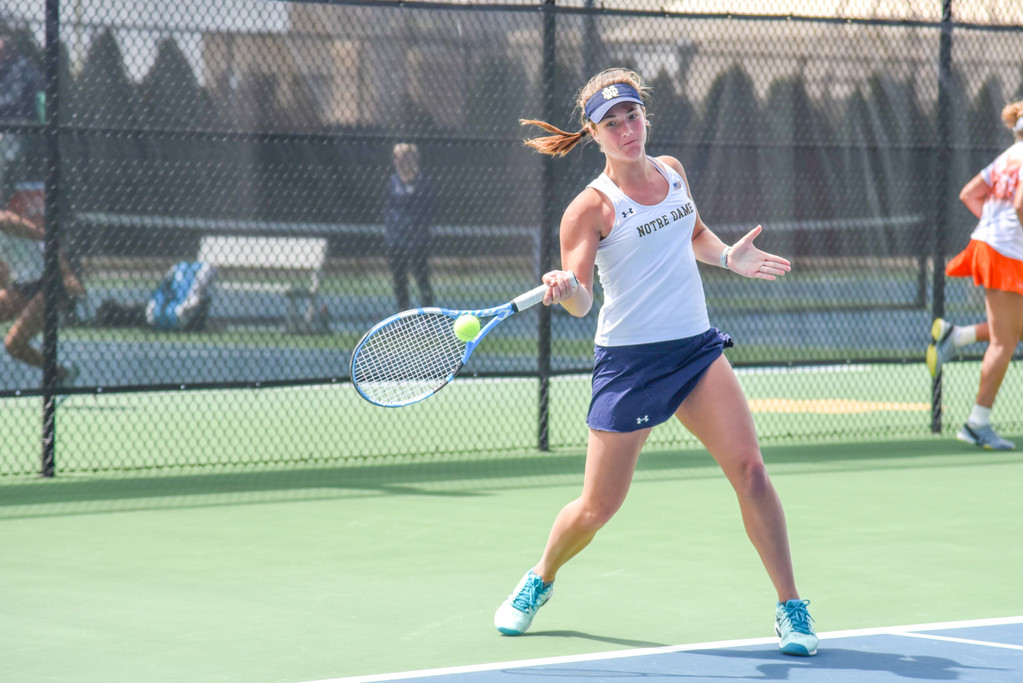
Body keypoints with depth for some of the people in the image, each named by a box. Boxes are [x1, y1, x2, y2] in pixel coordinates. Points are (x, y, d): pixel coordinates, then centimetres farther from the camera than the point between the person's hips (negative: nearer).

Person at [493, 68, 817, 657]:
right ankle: (541, 581, 35)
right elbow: (580, 303, -18)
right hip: (630, 359, -4)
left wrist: (729, 257, 9)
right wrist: (565, 288, -40)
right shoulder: (592, 207, -10)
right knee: (597, 508, 4)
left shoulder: (672, 172, 7)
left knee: (748, 467, -15)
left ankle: (791, 607, -8)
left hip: (697, 345, 4)